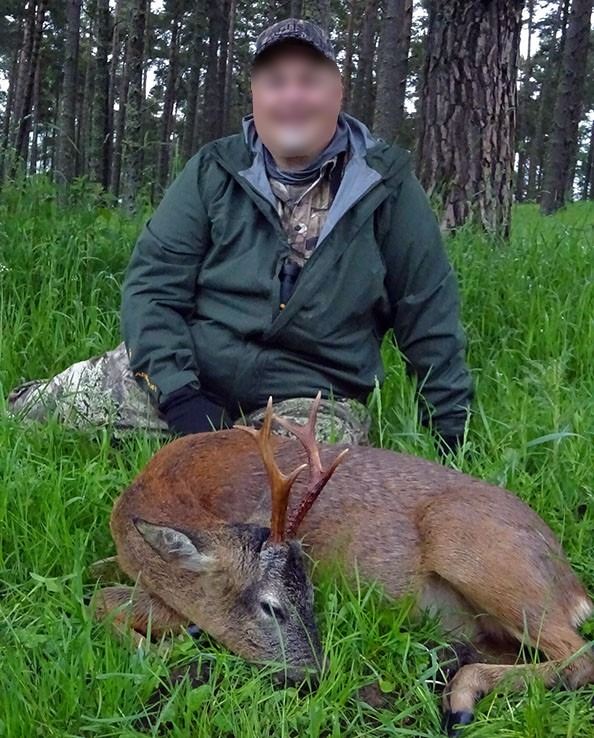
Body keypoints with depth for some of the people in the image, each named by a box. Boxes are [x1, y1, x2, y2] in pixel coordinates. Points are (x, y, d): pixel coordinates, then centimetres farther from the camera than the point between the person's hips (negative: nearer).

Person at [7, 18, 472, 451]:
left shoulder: (385, 184, -1)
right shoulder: (214, 171, 1)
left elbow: (428, 312, 3)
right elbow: (152, 283, -3)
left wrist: (450, 425, 2)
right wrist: (178, 394, -16)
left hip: (311, 396, 0)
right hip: (190, 366, 0)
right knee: (23, 413, -10)